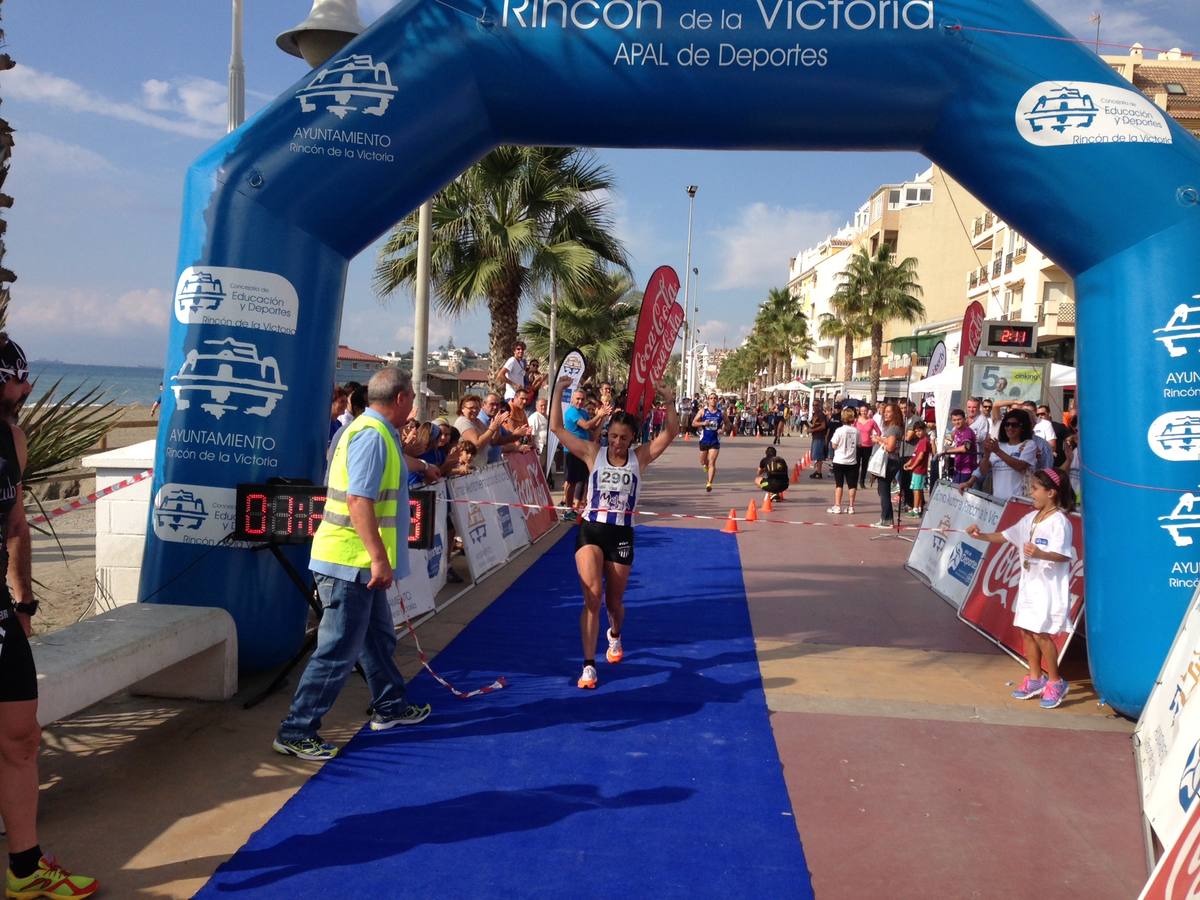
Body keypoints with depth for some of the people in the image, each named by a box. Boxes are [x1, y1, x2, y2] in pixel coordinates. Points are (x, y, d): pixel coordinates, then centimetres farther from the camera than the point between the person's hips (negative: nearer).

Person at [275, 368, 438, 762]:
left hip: (360, 565, 11)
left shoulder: (376, 432, 14)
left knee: (379, 638, 22)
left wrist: (423, 466, 60)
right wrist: (379, 558, -30)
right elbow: (358, 500, -28)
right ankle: (296, 732, 1)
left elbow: (395, 459, 40)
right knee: (339, 650, -6)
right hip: (350, 563, -11)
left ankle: (389, 707, 37)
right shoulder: (372, 435, -19)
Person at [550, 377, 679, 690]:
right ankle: (589, 665, -12)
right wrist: (559, 391, -12)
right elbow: (557, 428, -5)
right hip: (590, 530, -1)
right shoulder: (593, 453, -1)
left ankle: (614, 635, 49)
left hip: (622, 535, 1)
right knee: (592, 594, -18)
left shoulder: (640, 457, 0)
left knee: (614, 601, 12)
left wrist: (669, 402, -21)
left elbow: (671, 433, -8)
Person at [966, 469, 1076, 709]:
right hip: (1029, 583, 9)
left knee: (1040, 633, -8)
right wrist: (982, 535, 4)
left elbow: (1063, 555, -21)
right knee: (1026, 630, 11)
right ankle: (1035, 678, 24)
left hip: (1049, 586, -8)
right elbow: (1006, 536, 17)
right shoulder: (1031, 518, 10)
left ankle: (1056, 682, 7)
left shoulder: (1059, 521, -15)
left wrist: (1040, 553, -37)